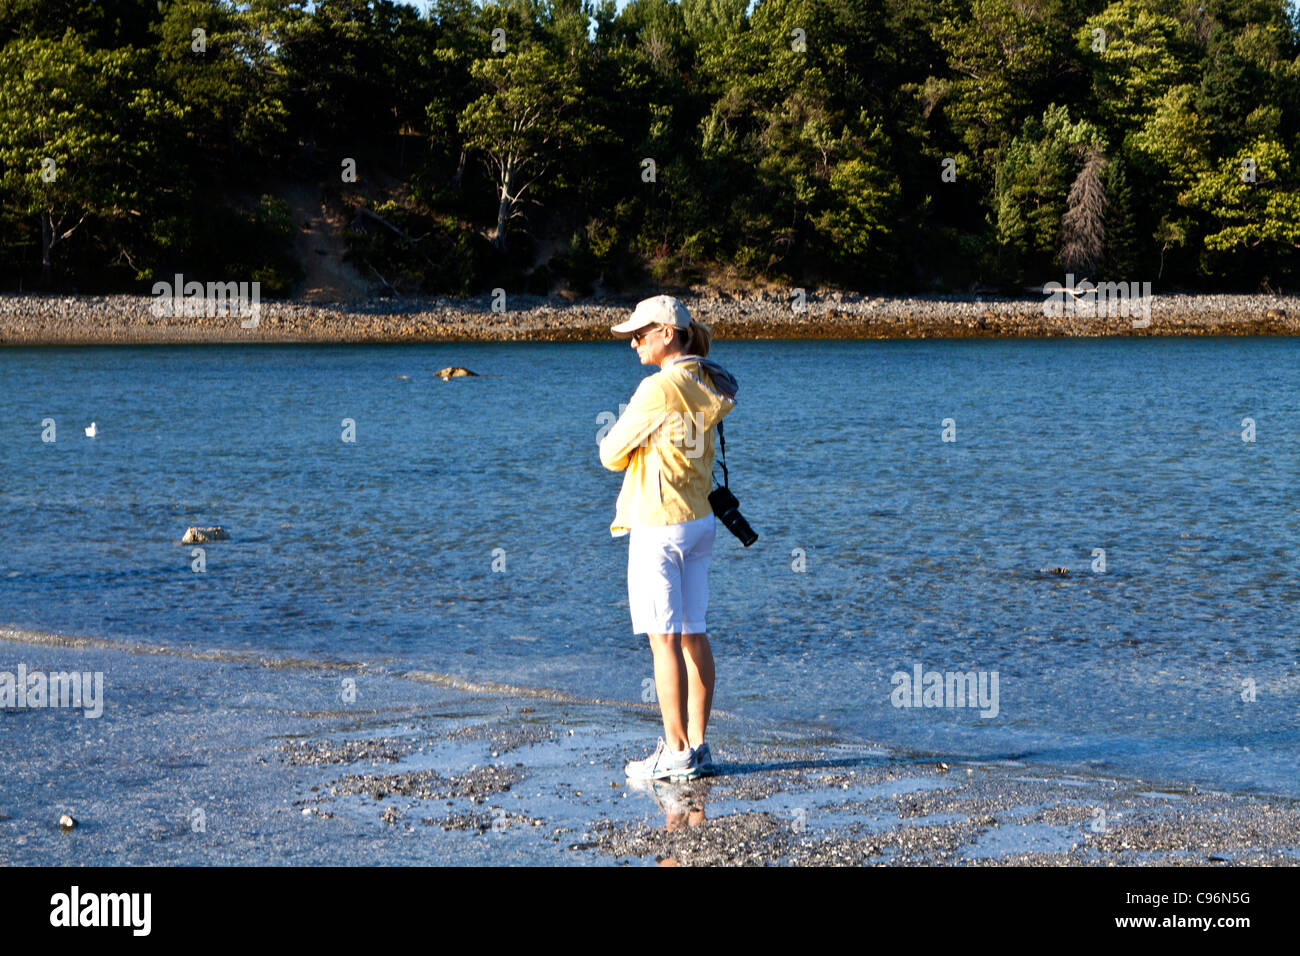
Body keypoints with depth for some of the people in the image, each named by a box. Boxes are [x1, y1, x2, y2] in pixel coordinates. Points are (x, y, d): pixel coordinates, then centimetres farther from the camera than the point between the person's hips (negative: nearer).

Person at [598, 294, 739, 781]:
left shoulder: (659, 389, -17)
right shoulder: (706, 385, 8)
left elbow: (612, 454, -10)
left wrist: (615, 434, 10)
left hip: (657, 525, -8)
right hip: (699, 519, 8)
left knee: (664, 639, -5)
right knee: (693, 635, 10)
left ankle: (676, 753, -3)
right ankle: (697, 746, 14)